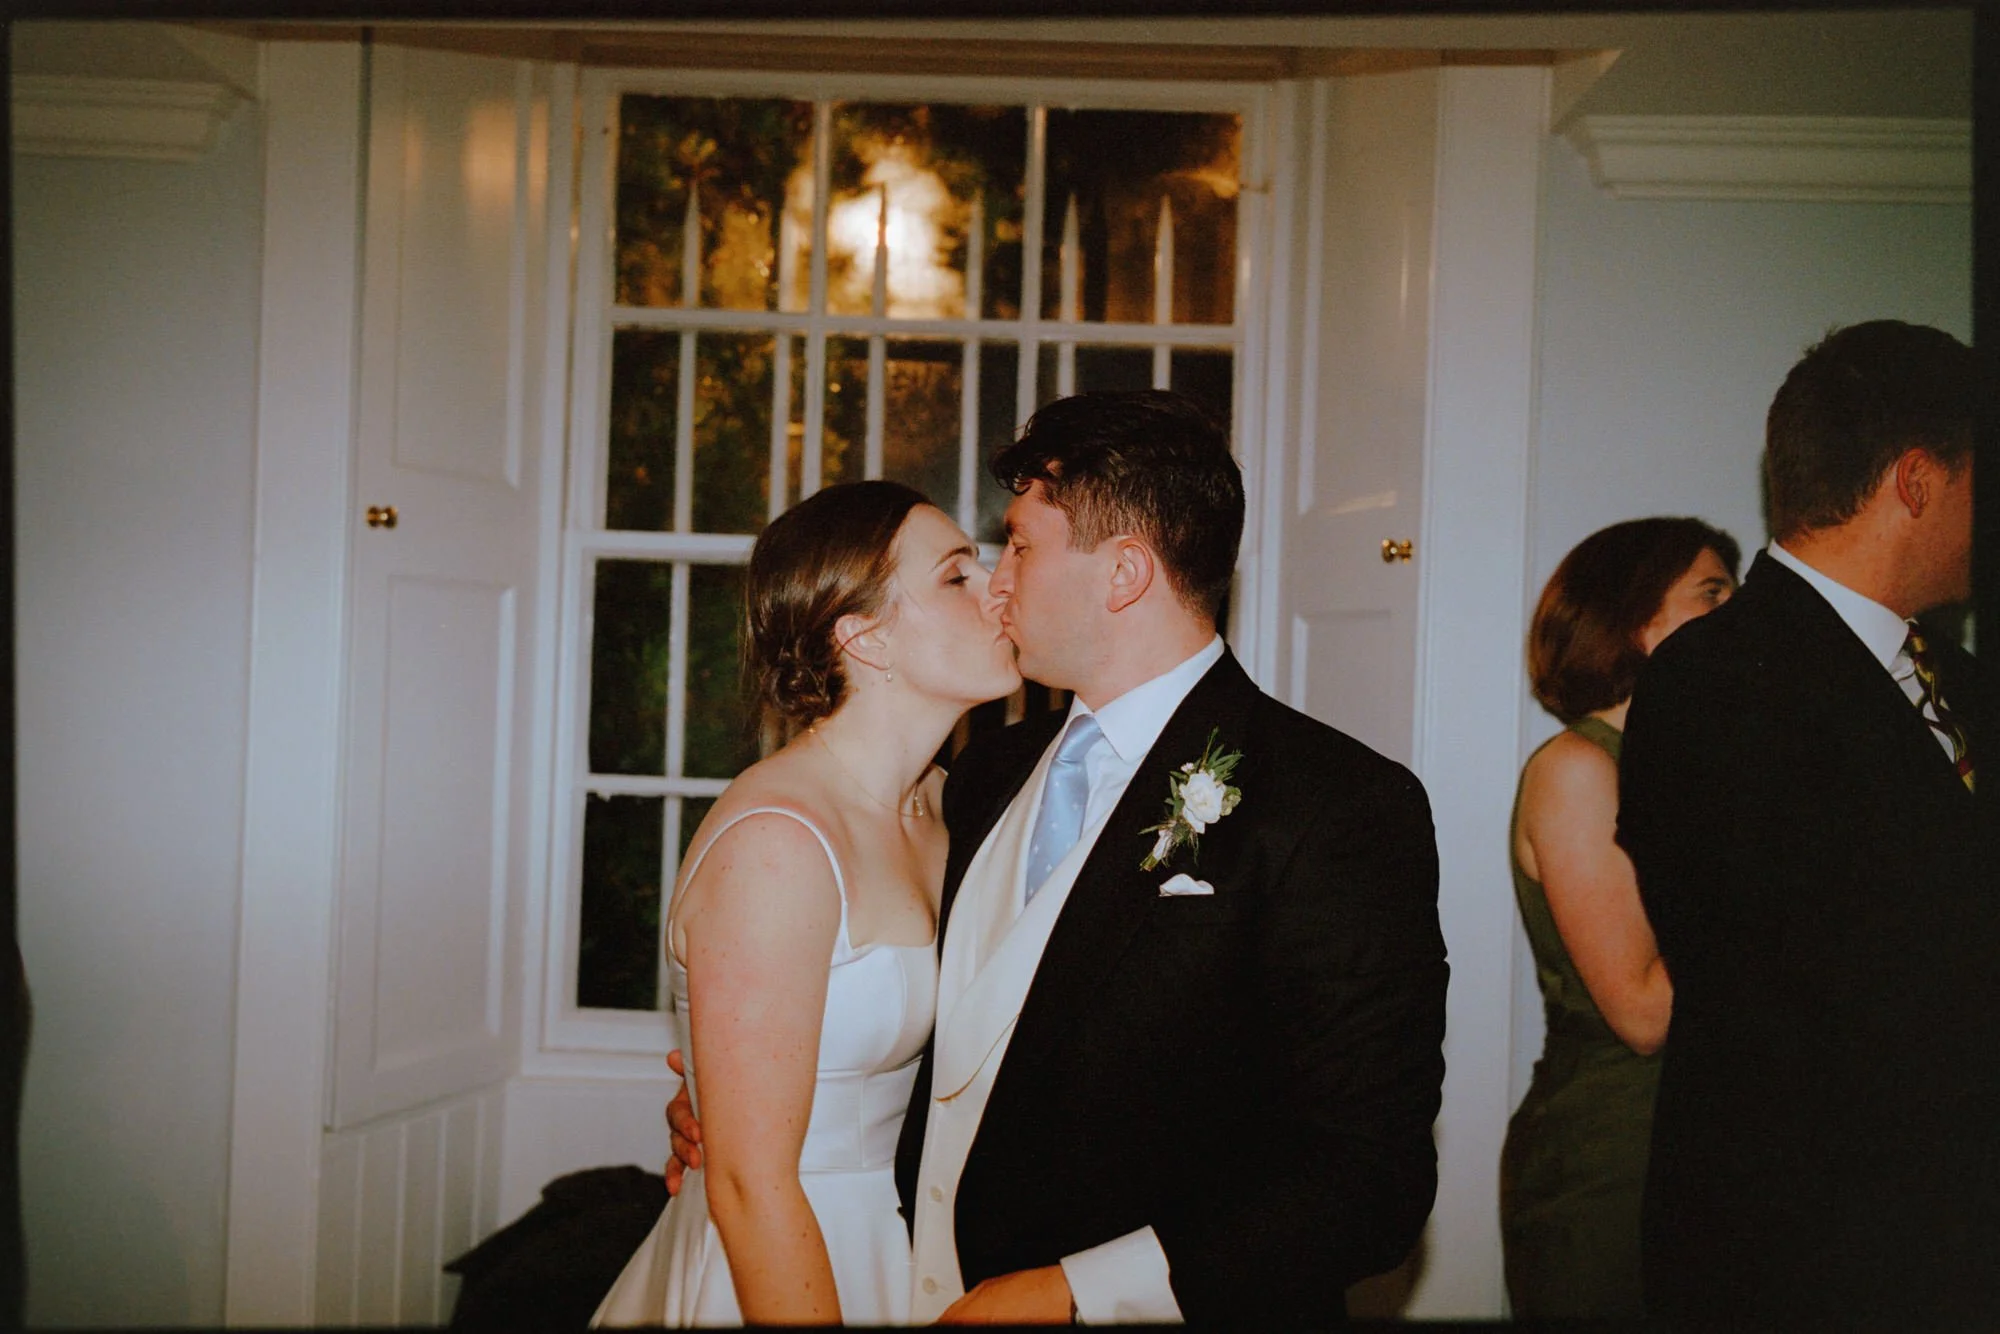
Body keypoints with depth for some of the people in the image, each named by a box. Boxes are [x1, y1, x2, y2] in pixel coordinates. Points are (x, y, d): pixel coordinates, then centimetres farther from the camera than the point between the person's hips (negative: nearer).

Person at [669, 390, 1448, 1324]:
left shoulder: (1342, 809, -17)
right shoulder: (989, 773, 6)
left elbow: (1370, 1179, -20)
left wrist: (1071, 1294, -22)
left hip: (1129, 1309, -6)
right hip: (918, 1295, 6)